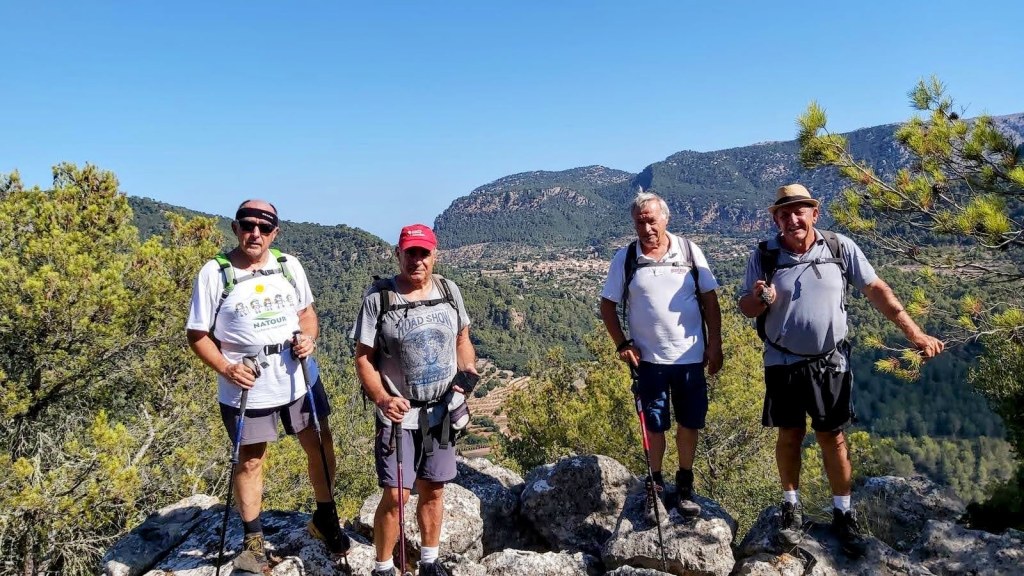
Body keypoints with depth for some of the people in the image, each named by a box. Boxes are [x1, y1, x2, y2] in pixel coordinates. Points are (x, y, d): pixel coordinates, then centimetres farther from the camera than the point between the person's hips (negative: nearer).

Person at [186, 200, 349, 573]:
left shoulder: (289, 265, 0)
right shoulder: (215, 273, -11)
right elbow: (198, 334, -7)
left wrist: (309, 337, -7)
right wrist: (225, 368, -21)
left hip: (299, 378, 4)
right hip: (247, 388, -3)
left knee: (322, 448, 13)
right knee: (250, 462, 11)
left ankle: (325, 519, 36)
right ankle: (253, 541, 31)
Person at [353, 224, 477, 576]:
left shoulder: (449, 291, 2)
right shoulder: (378, 298, -11)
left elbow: (462, 338, 14)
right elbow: (363, 358, -9)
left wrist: (467, 367, -6)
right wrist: (382, 398, -24)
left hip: (441, 412, 4)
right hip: (399, 415, -4)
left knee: (433, 491, 14)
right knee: (396, 496, -4)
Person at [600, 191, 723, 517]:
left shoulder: (689, 251, -2)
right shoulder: (625, 258, -4)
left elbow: (709, 299, 2)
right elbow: (607, 305, 2)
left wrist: (715, 344, -1)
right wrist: (622, 344, -6)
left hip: (691, 356, 1)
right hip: (649, 358, -1)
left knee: (690, 423, 11)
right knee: (655, 426, 10)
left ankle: (685, 485, 29)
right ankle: (655, 483, 27)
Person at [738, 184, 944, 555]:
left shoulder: (840, 248, -7)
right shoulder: (764, 256, -7)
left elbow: (876, 290, -2)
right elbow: (745, 308, -1)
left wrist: (914, 333, -8)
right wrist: (758, 299, -25)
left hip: (830, 362, 0)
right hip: (783, 364, 0)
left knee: (832, 438, 9)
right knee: (790, 436, 11)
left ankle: (843, 514, 25)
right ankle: (792, 507, 28)